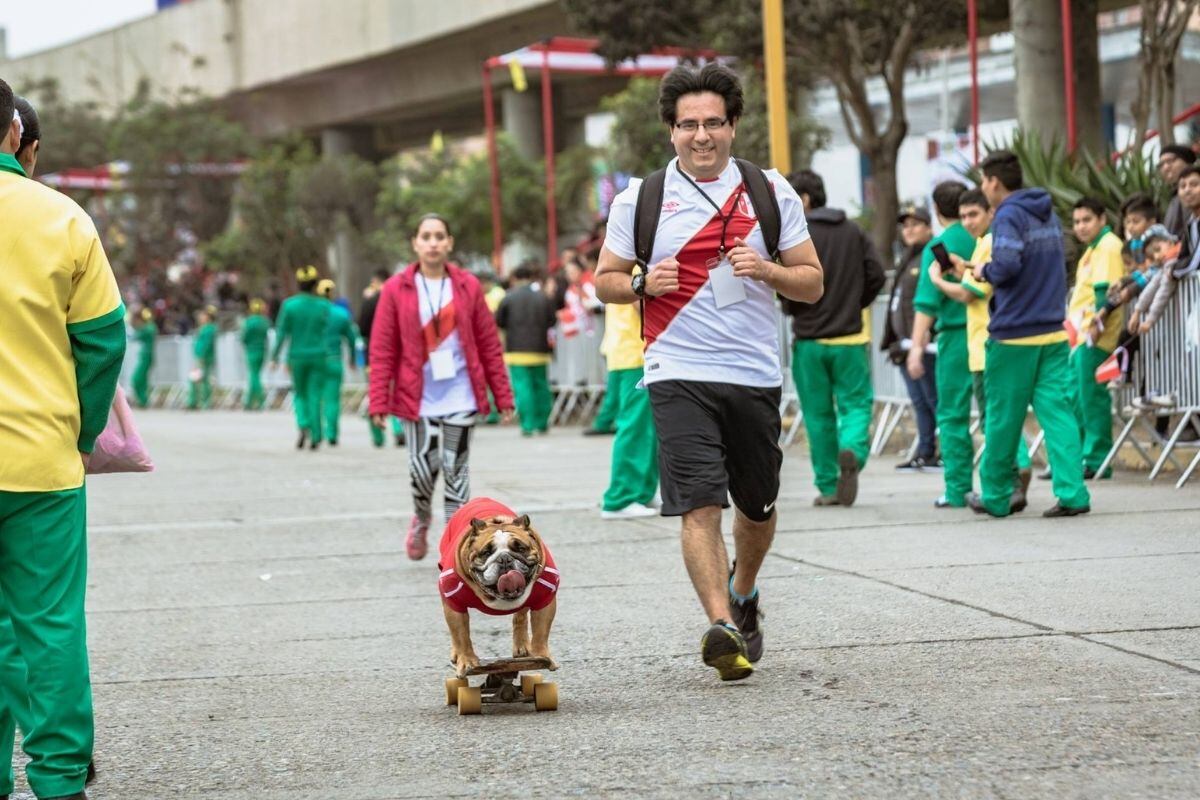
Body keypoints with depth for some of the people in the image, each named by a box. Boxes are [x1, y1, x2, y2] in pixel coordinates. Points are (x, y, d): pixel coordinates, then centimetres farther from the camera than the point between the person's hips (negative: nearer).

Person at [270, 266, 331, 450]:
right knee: (315, 395, 3)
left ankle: (303, 425, -11)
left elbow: (282, 332, -4)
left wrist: (275, 357, 1)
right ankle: (315, 437, -2)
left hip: (297, 356, 0)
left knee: (299, 394, 14)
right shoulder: (324, 306, -2)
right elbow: (328, 332, -1)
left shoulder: (289, 304, -4)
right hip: (318, 356, 0)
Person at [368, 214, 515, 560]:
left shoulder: (467, 286, 4)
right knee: (423, 467, -5)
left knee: (456, 468, 0)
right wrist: (379, 402, -6)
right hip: (418, 397, -1)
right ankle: (421, 519, 27)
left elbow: (489, 345, 5)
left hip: (460, 396, 1)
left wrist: (503, 397, 3)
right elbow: (382, 350, -1)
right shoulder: (397, 289, 0)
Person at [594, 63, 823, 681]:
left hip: (755, 375, 2)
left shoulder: (771, 193, 6)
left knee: (757, 506, 15)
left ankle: (743, 594, 42)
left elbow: (812, 284, 8)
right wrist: (643, 284, -12)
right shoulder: (639, 198, 3)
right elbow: (604, 281, 10)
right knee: (700, 506, -16)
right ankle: (721, 627, -23)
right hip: (679, 375, -2)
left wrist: (765, 270, -13)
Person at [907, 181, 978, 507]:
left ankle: (958, 489, 3)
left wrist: (917, 345, -12)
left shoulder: (938, 247, -6)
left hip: (957, 335, -4)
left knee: (953, 416, 3)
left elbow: (927, 301, -11)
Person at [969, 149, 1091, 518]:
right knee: (1057, 410, 0)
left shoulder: (1008, 216, -12)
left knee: (1003, 418, 5)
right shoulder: (1048, 214, 15)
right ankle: (1072, 493, -10)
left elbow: (1007, 266, -25)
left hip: (1014, 335, -7)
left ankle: (995, 497, 15)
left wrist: (984, 271, -4)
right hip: (1053, 332, 7)